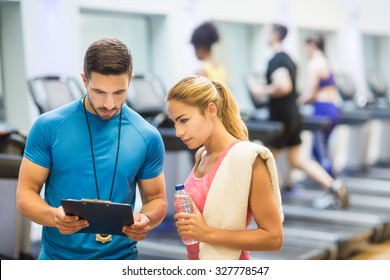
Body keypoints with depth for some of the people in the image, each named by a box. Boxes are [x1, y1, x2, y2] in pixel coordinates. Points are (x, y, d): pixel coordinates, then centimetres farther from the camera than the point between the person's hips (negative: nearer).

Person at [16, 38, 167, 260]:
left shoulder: (147, 136, -5)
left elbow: (156, 199, 4)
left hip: (121, 258, 1)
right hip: (59, 257, -1)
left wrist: (146, 220, -18)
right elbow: (26, 193, -5)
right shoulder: (49, 127, -9)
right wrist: (53, 216, -25)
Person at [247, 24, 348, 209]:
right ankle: (333, 186, 3)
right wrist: (265, 91, 23)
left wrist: (263, 91, -17)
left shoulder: (275, 60, -16)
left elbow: (283, 86, -32)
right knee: (297, 160, 12)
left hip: (281, 118, -9)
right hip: (293, 116, 9)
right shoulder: (288, 59, 14)